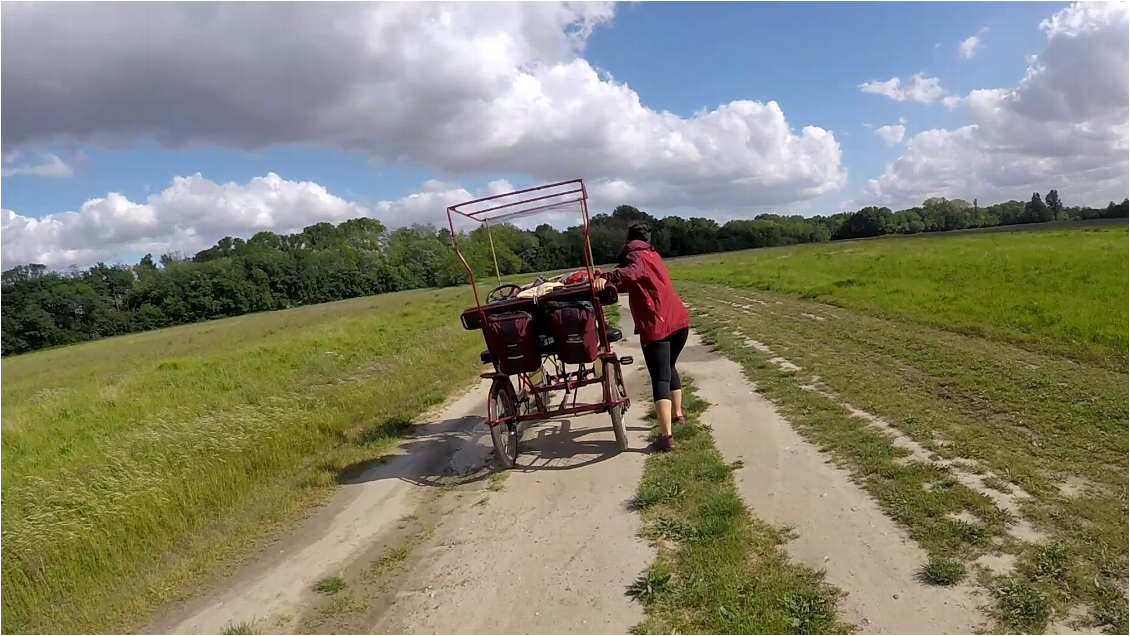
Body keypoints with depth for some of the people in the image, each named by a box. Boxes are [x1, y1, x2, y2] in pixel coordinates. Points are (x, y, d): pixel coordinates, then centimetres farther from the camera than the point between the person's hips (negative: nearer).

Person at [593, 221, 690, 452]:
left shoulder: (635, 256, -3)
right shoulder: (653, 255, 22)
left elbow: (631, 272, -28)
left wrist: (606, 278, -43)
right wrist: (610, 280, 26)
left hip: (656, 326, -8)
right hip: (679, 319, 8)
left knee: (659, 379, -8)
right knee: (669, 367, 27)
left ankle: (666, 436, -14)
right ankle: (677, 414, 40)